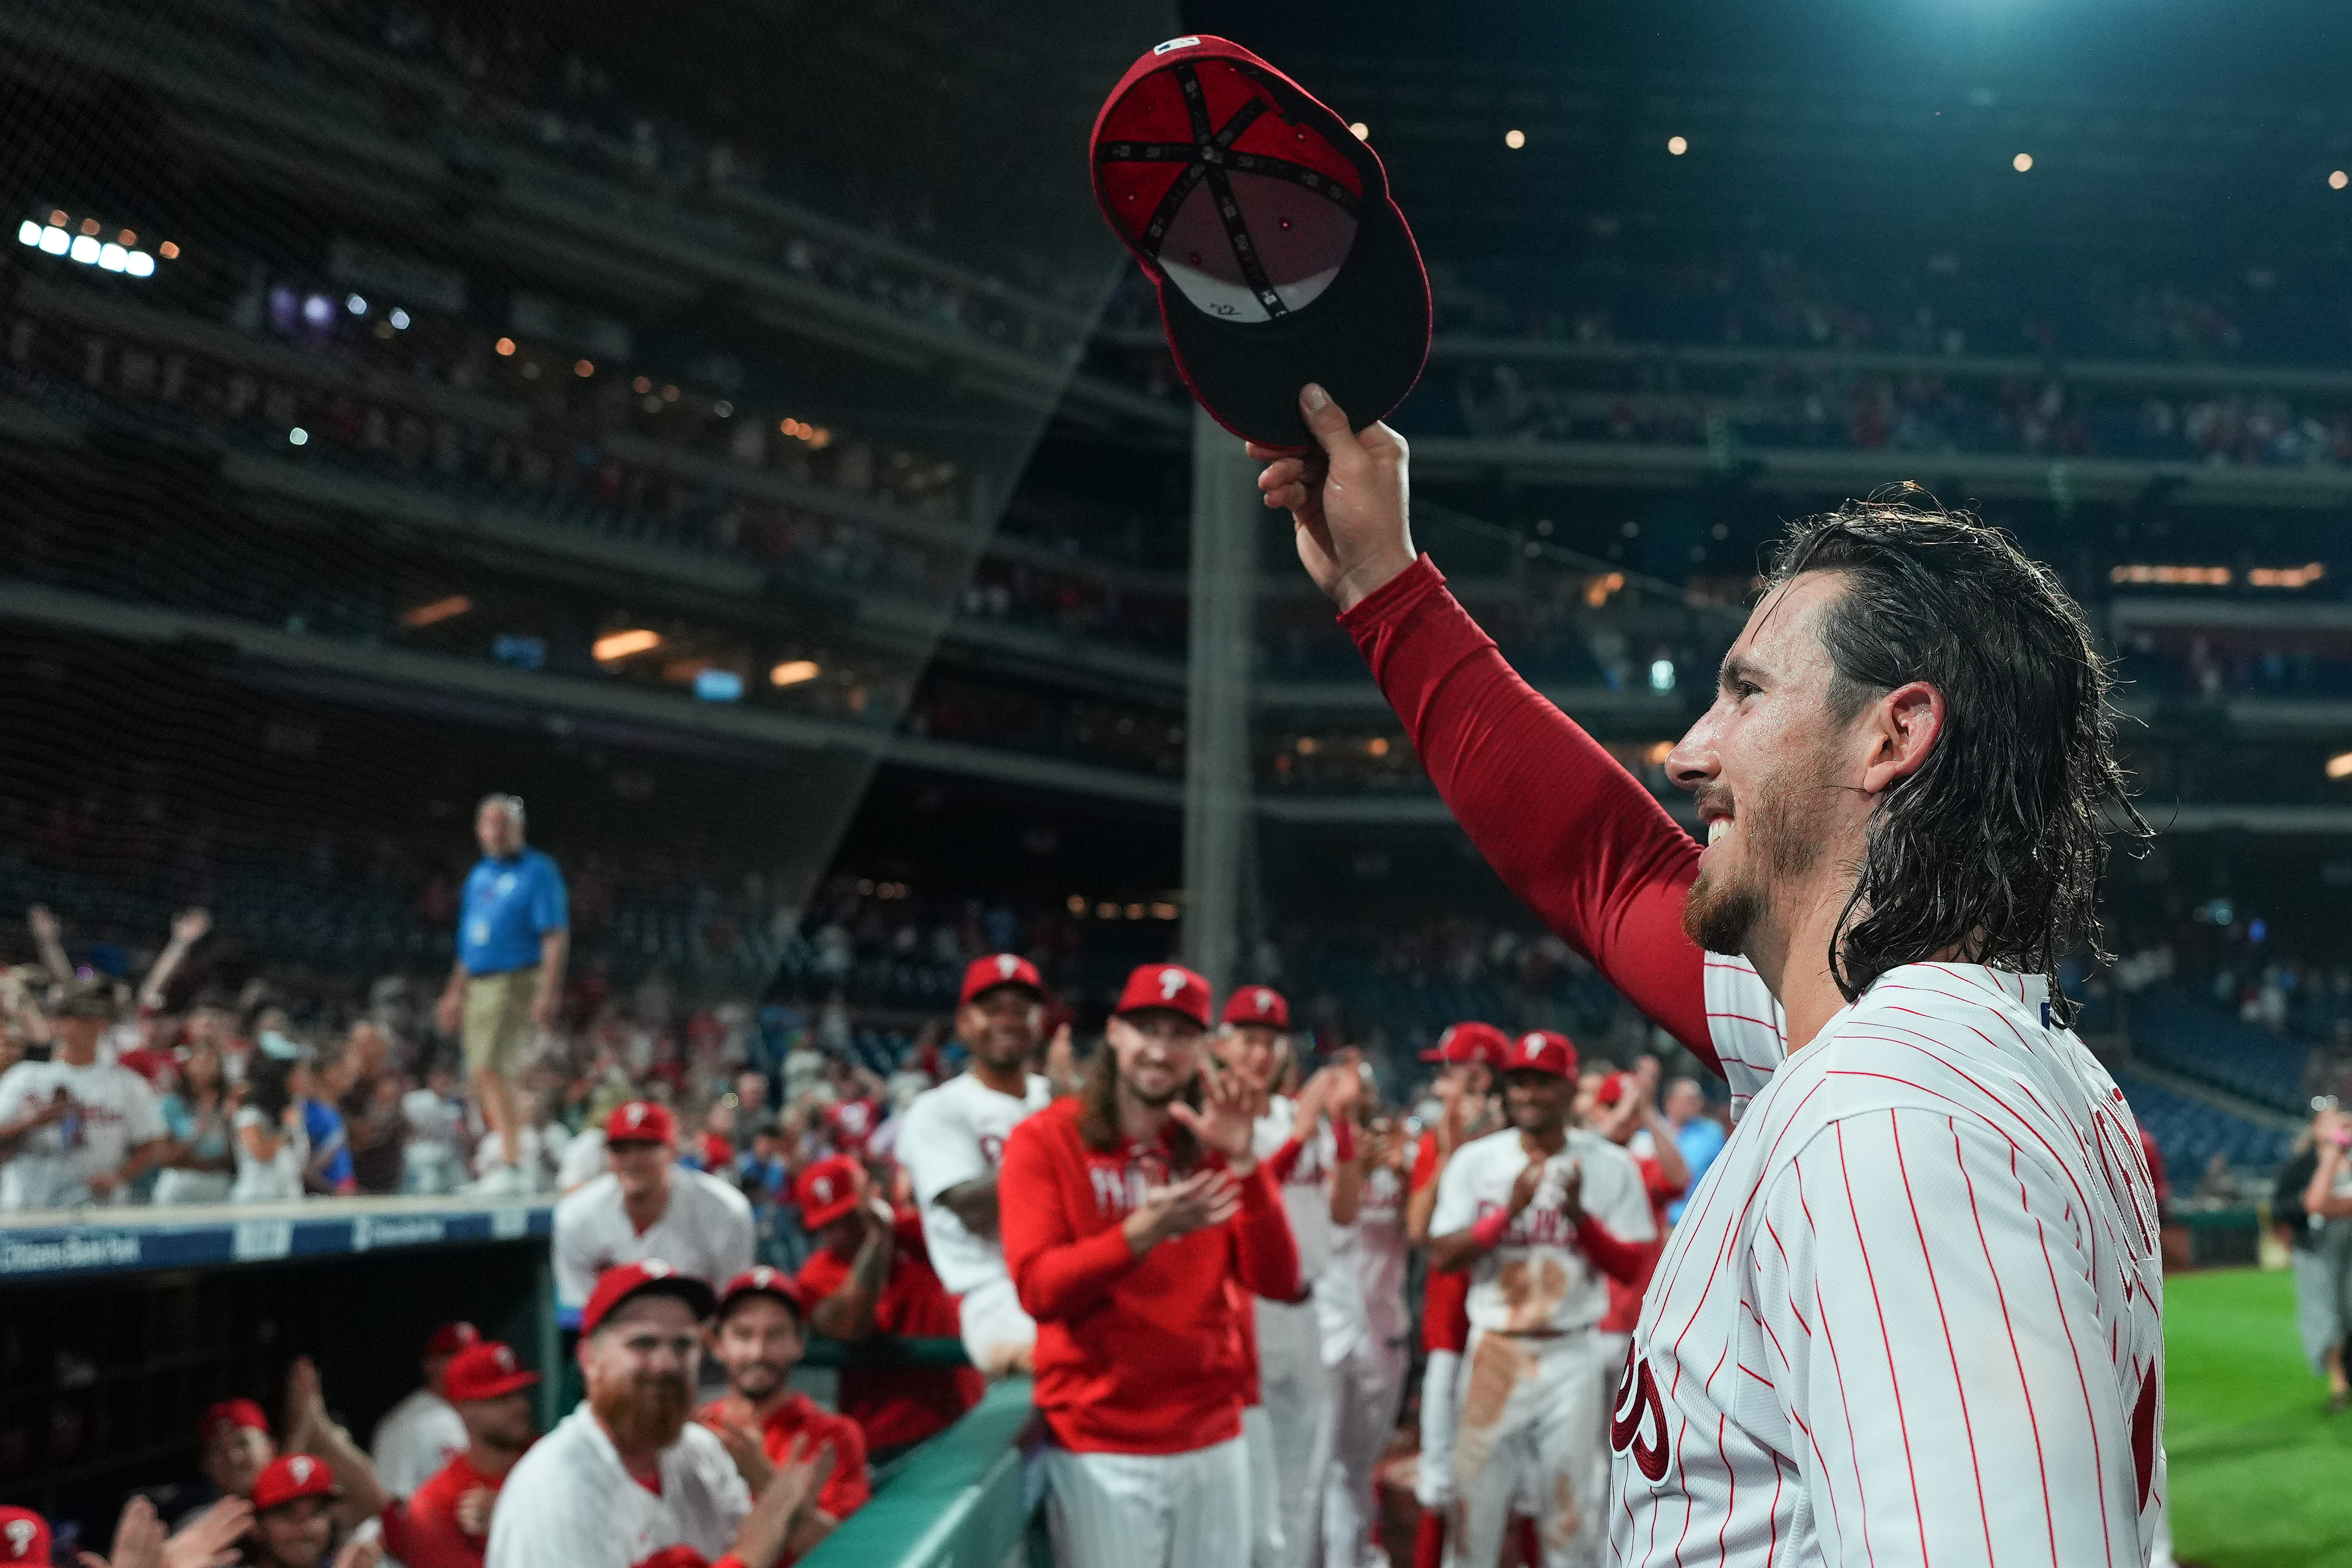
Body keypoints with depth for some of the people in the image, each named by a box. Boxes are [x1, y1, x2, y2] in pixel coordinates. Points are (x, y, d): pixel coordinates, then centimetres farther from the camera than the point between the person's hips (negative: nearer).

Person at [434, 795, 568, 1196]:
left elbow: (556, 937, -12)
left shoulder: (537, 872, -5)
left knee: (492, 1071, -18)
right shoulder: (478, 875, 18)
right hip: (478, 986, 8)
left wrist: (548, 994, -21)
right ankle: (509, 1159, 15)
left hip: (516, 981, -8)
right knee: (485, 1077, 7)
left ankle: (512, 1167, -17)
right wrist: (455, 992, 22)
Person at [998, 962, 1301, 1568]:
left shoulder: (1213, 1147, 9)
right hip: (1098, 1446, -4)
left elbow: (1277, 1283, -2)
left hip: (1212, 1440, 4)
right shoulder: (1046, 1140, -2)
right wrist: (1143, 1233, -26)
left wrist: (1243, 1164, -14)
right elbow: (1038, 1289, -12)